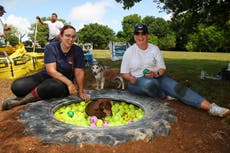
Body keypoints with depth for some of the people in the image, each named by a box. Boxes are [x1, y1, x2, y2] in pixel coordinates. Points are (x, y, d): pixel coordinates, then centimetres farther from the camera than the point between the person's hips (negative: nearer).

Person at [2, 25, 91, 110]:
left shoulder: (78, 51, -8)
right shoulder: (50, 47, -10)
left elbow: (79, 73, -8)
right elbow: (51, 71, -18)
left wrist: (81, 92, -11)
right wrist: (69, 82, -28)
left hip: (63, 83, 0)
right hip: (45, 76, 1)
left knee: (57, 86, -38)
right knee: (17, 86, -20)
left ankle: (23, 99, -17)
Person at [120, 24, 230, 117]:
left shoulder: (155, 49, 5)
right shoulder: (129, 51, -2)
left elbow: (162, 69, 4)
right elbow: (124, 73, -1)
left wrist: (155, 74, -19)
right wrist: (132, 79, -23)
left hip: (156, 78, 3)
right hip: (138, 81, -2)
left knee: (176, 87, -22)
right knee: (149, 83, -39)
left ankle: (211, 107, -29)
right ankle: (165, 95, -9)